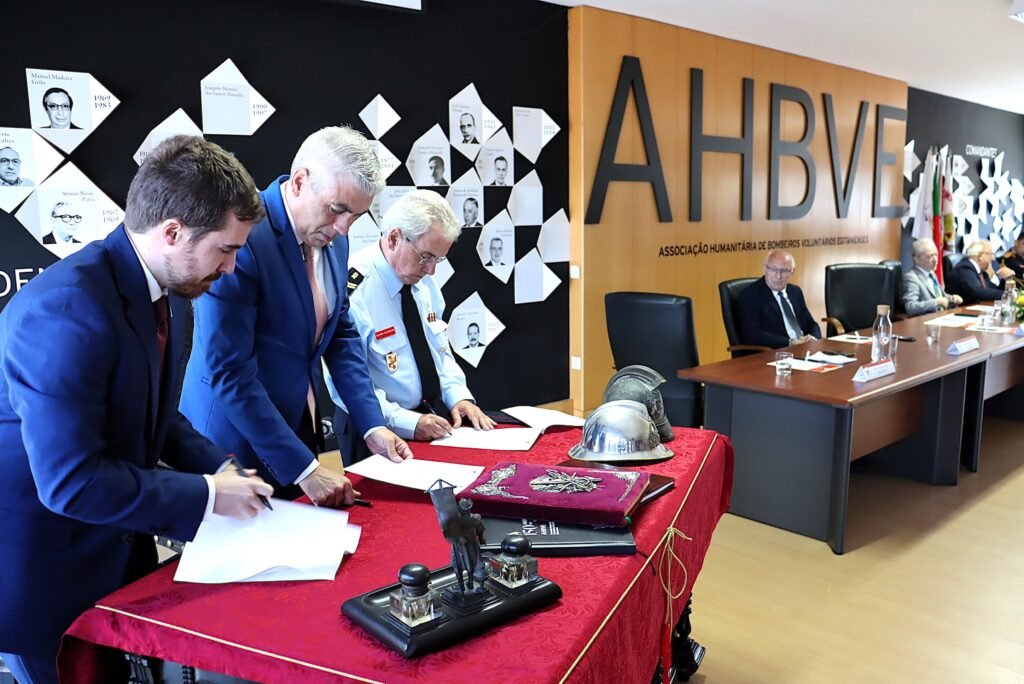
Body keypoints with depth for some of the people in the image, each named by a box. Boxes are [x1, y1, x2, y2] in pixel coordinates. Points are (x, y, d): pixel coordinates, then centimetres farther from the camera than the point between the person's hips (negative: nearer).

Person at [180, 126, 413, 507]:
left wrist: (372, 426, -1)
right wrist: (303, 468, -23)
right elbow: (229, 372, -25)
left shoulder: (332, 238, -1)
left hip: (299, 429, 7)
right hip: (239, 446, -7)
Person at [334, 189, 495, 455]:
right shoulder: (353, 291, -18)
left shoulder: (424, 281, 5)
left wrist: (459, 396, 0)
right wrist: (408, 423, -25)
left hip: (432, 415, 7)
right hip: (376, 433, -6)